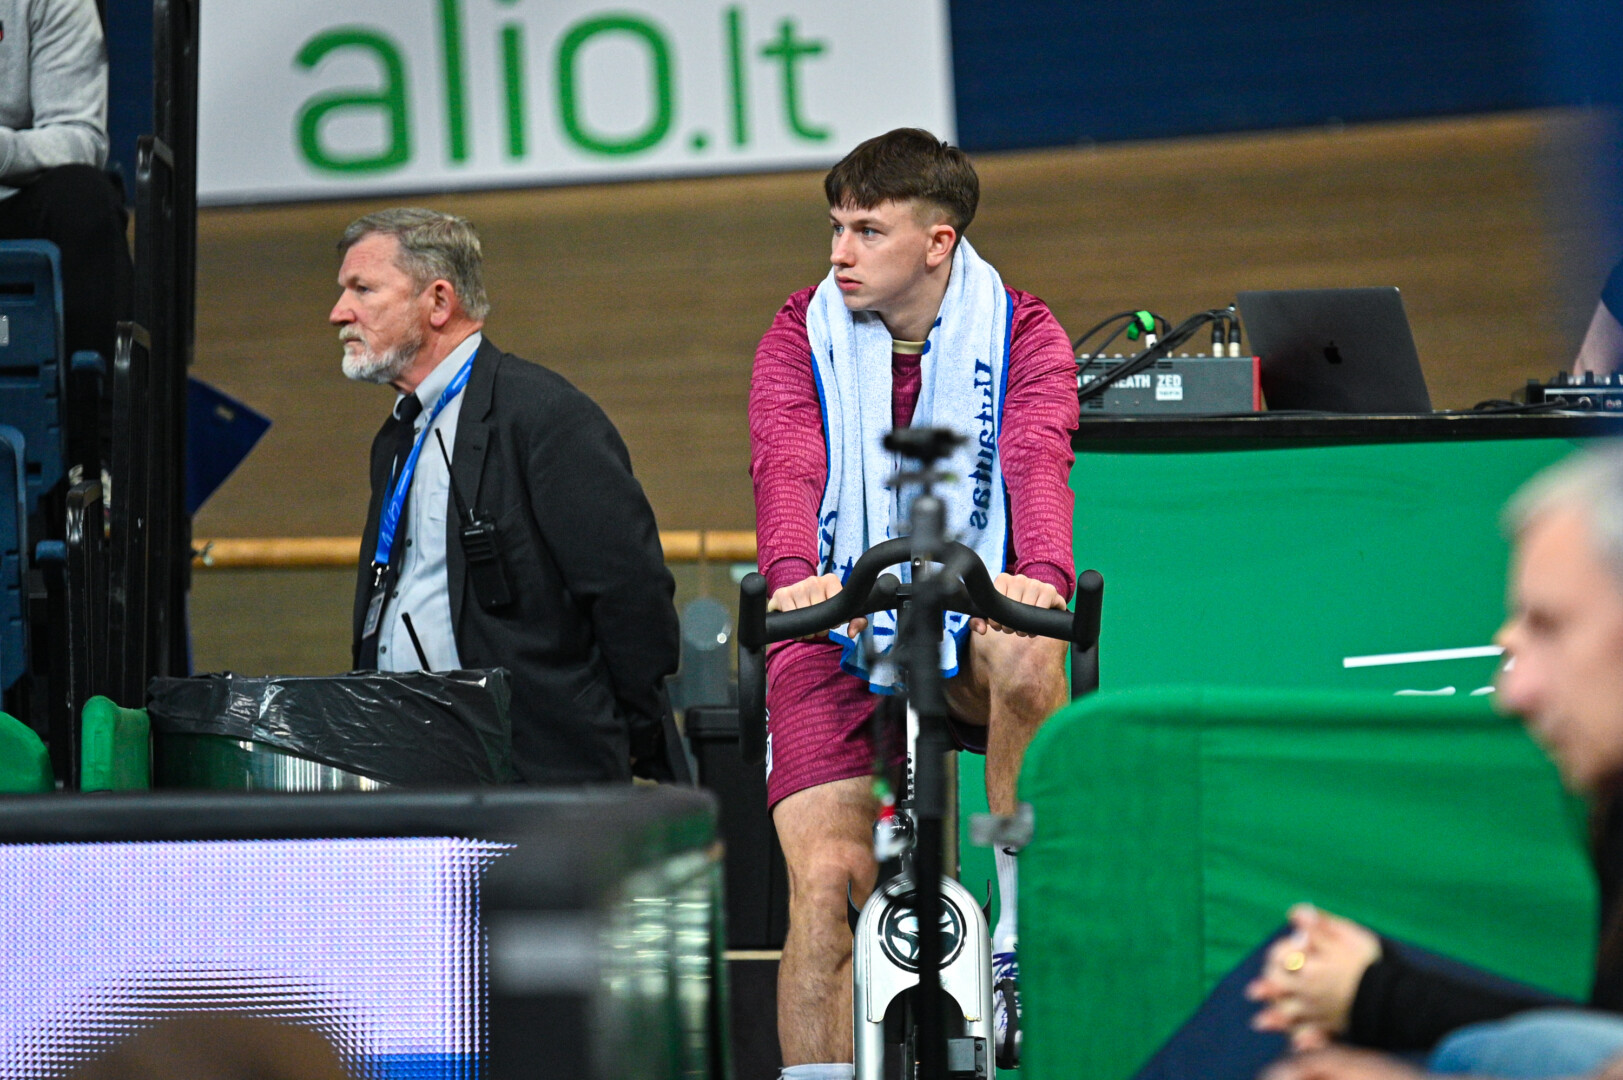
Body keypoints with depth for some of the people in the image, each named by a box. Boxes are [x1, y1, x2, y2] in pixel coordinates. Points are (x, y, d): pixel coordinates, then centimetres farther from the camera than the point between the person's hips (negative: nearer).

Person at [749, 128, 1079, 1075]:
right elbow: (789, 469, -17)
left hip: (972, 613, -1)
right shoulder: (801, 340, 1)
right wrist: (796, 573, -40)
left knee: (1029, 660, -36)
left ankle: (1024, 935, -22)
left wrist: (1043, 573, -41)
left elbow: (1037, 462, -19)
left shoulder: (1023, 336, -1)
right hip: (837, 628, 1)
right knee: (829, 880, -15)